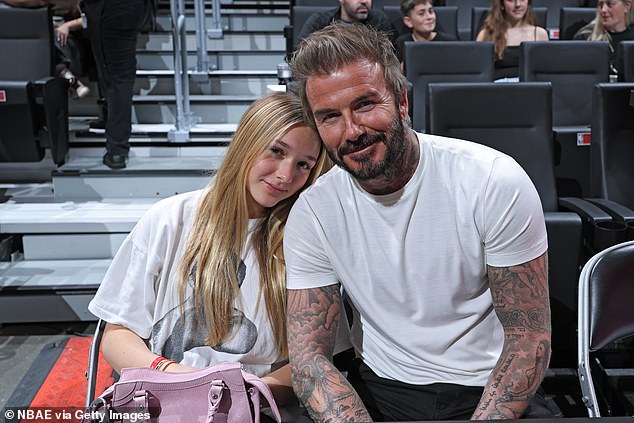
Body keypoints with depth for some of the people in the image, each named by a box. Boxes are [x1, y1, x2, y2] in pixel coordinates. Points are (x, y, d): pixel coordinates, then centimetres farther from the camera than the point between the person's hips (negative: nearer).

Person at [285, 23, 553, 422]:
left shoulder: (495, 182, -15)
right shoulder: (312, 213, -8)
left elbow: (529, 339, -11)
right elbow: (310, 355, -8)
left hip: (491, 390, 0)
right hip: (380, 391, 1)